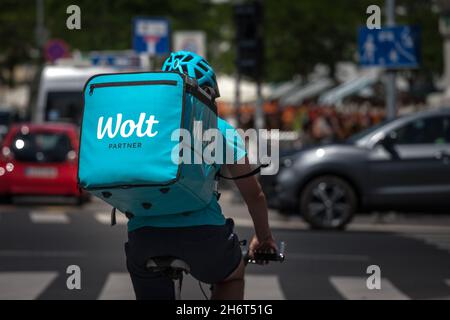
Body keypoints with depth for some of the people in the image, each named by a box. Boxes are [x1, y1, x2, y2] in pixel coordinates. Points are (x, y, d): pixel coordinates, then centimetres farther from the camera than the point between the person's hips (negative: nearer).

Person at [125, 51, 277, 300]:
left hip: (142, 231, 1)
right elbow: (253, 194, 20)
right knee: (231, 277, 32)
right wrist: (264, 238, 37)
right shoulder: (218, 128, 16)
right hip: (203, 232, -1)